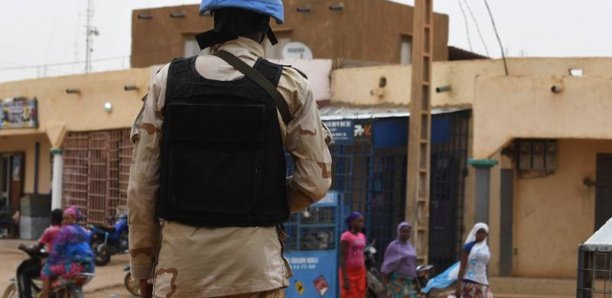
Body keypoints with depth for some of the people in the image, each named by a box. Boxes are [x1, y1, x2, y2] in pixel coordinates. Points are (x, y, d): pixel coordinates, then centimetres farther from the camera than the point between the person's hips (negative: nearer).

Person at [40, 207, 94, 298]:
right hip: (88, 267, 9)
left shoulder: (65, 230, -3)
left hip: (74, 266, -9)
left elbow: (56, 251, -4)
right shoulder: (83, 231, 22)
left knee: (46, 270, -1)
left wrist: (49, 262, 8)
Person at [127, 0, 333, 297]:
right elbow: (315, 181, 0)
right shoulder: (287, 86, -1)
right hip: (255, 261, -1)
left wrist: (143, 266, 11)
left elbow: (142, 185, 3)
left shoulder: (168, 80, 3)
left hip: (180, 259, 1)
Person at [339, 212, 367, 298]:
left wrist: (365, 276, 15)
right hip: (349, 273, -7)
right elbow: (342, 258, -15)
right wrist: (345, 278, -20)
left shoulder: (362, 236, 12)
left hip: (360, 273, 7)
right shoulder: (346, 236, -12)